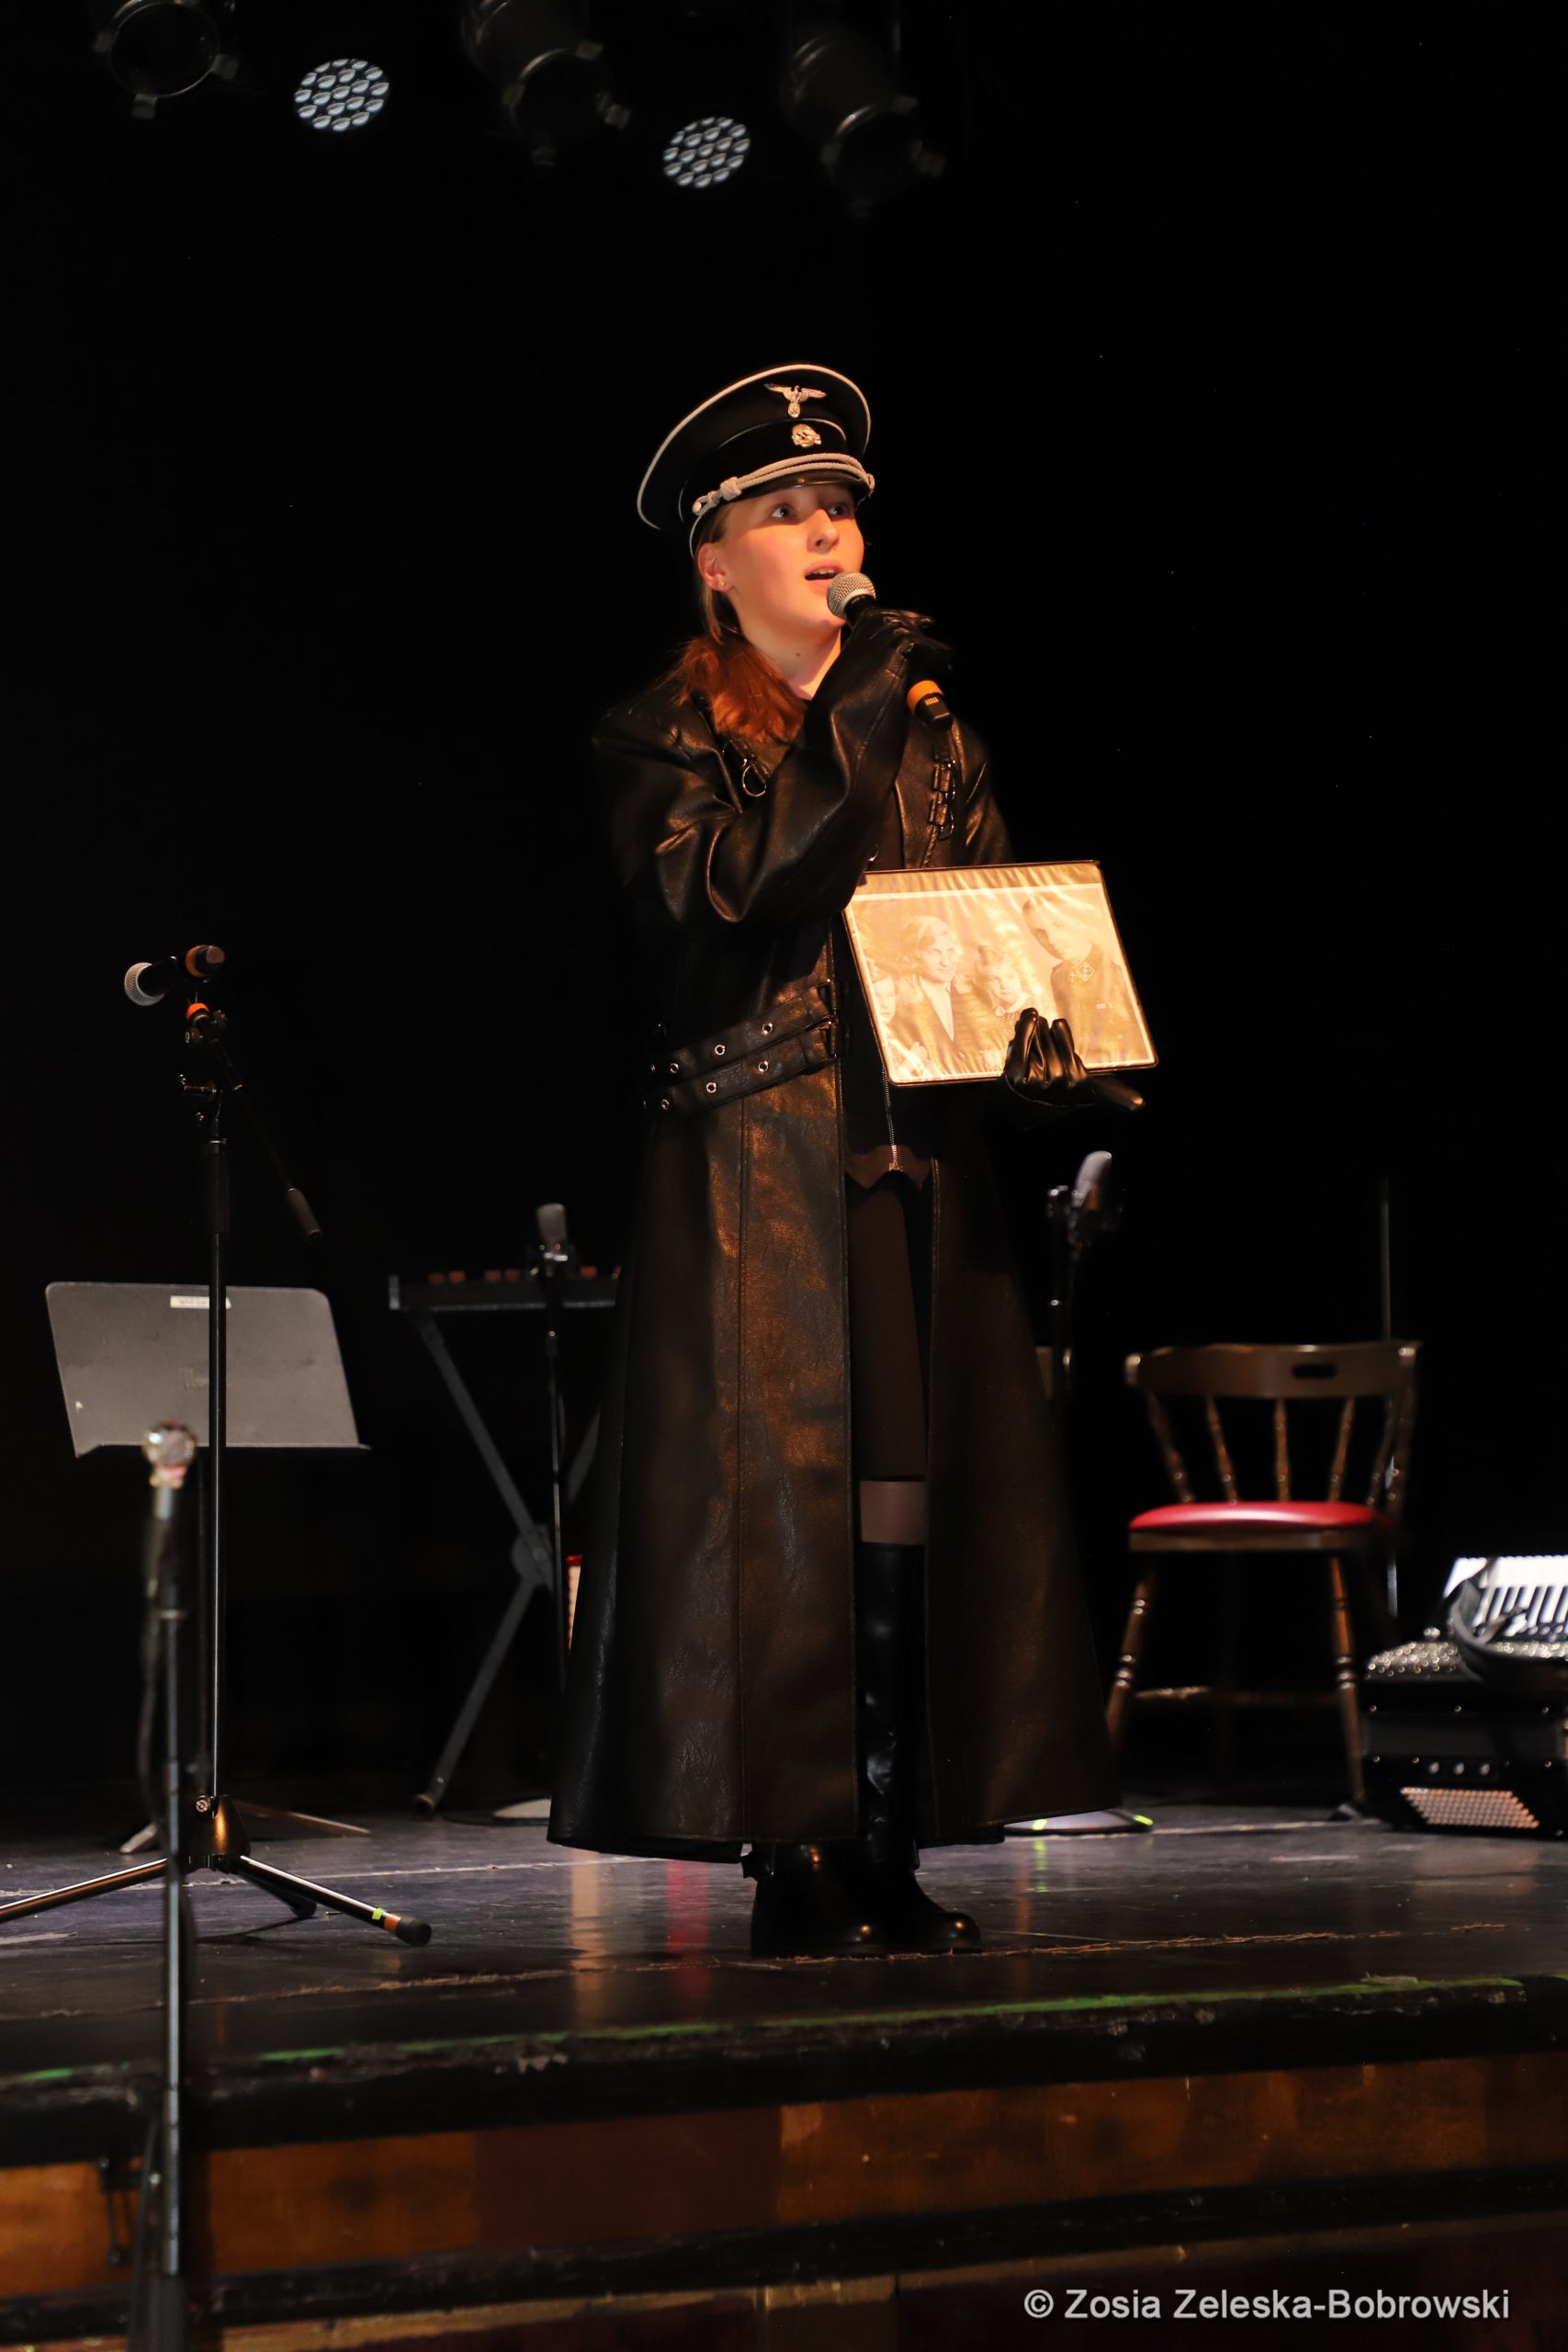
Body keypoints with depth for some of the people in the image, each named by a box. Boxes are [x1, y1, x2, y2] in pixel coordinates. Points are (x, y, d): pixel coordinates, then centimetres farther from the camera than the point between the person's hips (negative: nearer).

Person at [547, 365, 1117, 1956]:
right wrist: (845, 733, -17)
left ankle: (893, 1863, 5)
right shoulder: (664, 742, 4)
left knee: (919, 1495, 0)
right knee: (779, 1495, -7)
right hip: (757, 1179, -4)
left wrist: (1048, 1053, -5)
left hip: (919, 1170, 4)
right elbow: (715, 902, -13)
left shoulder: (933, 739, 18)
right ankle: (794, 1860, -2)